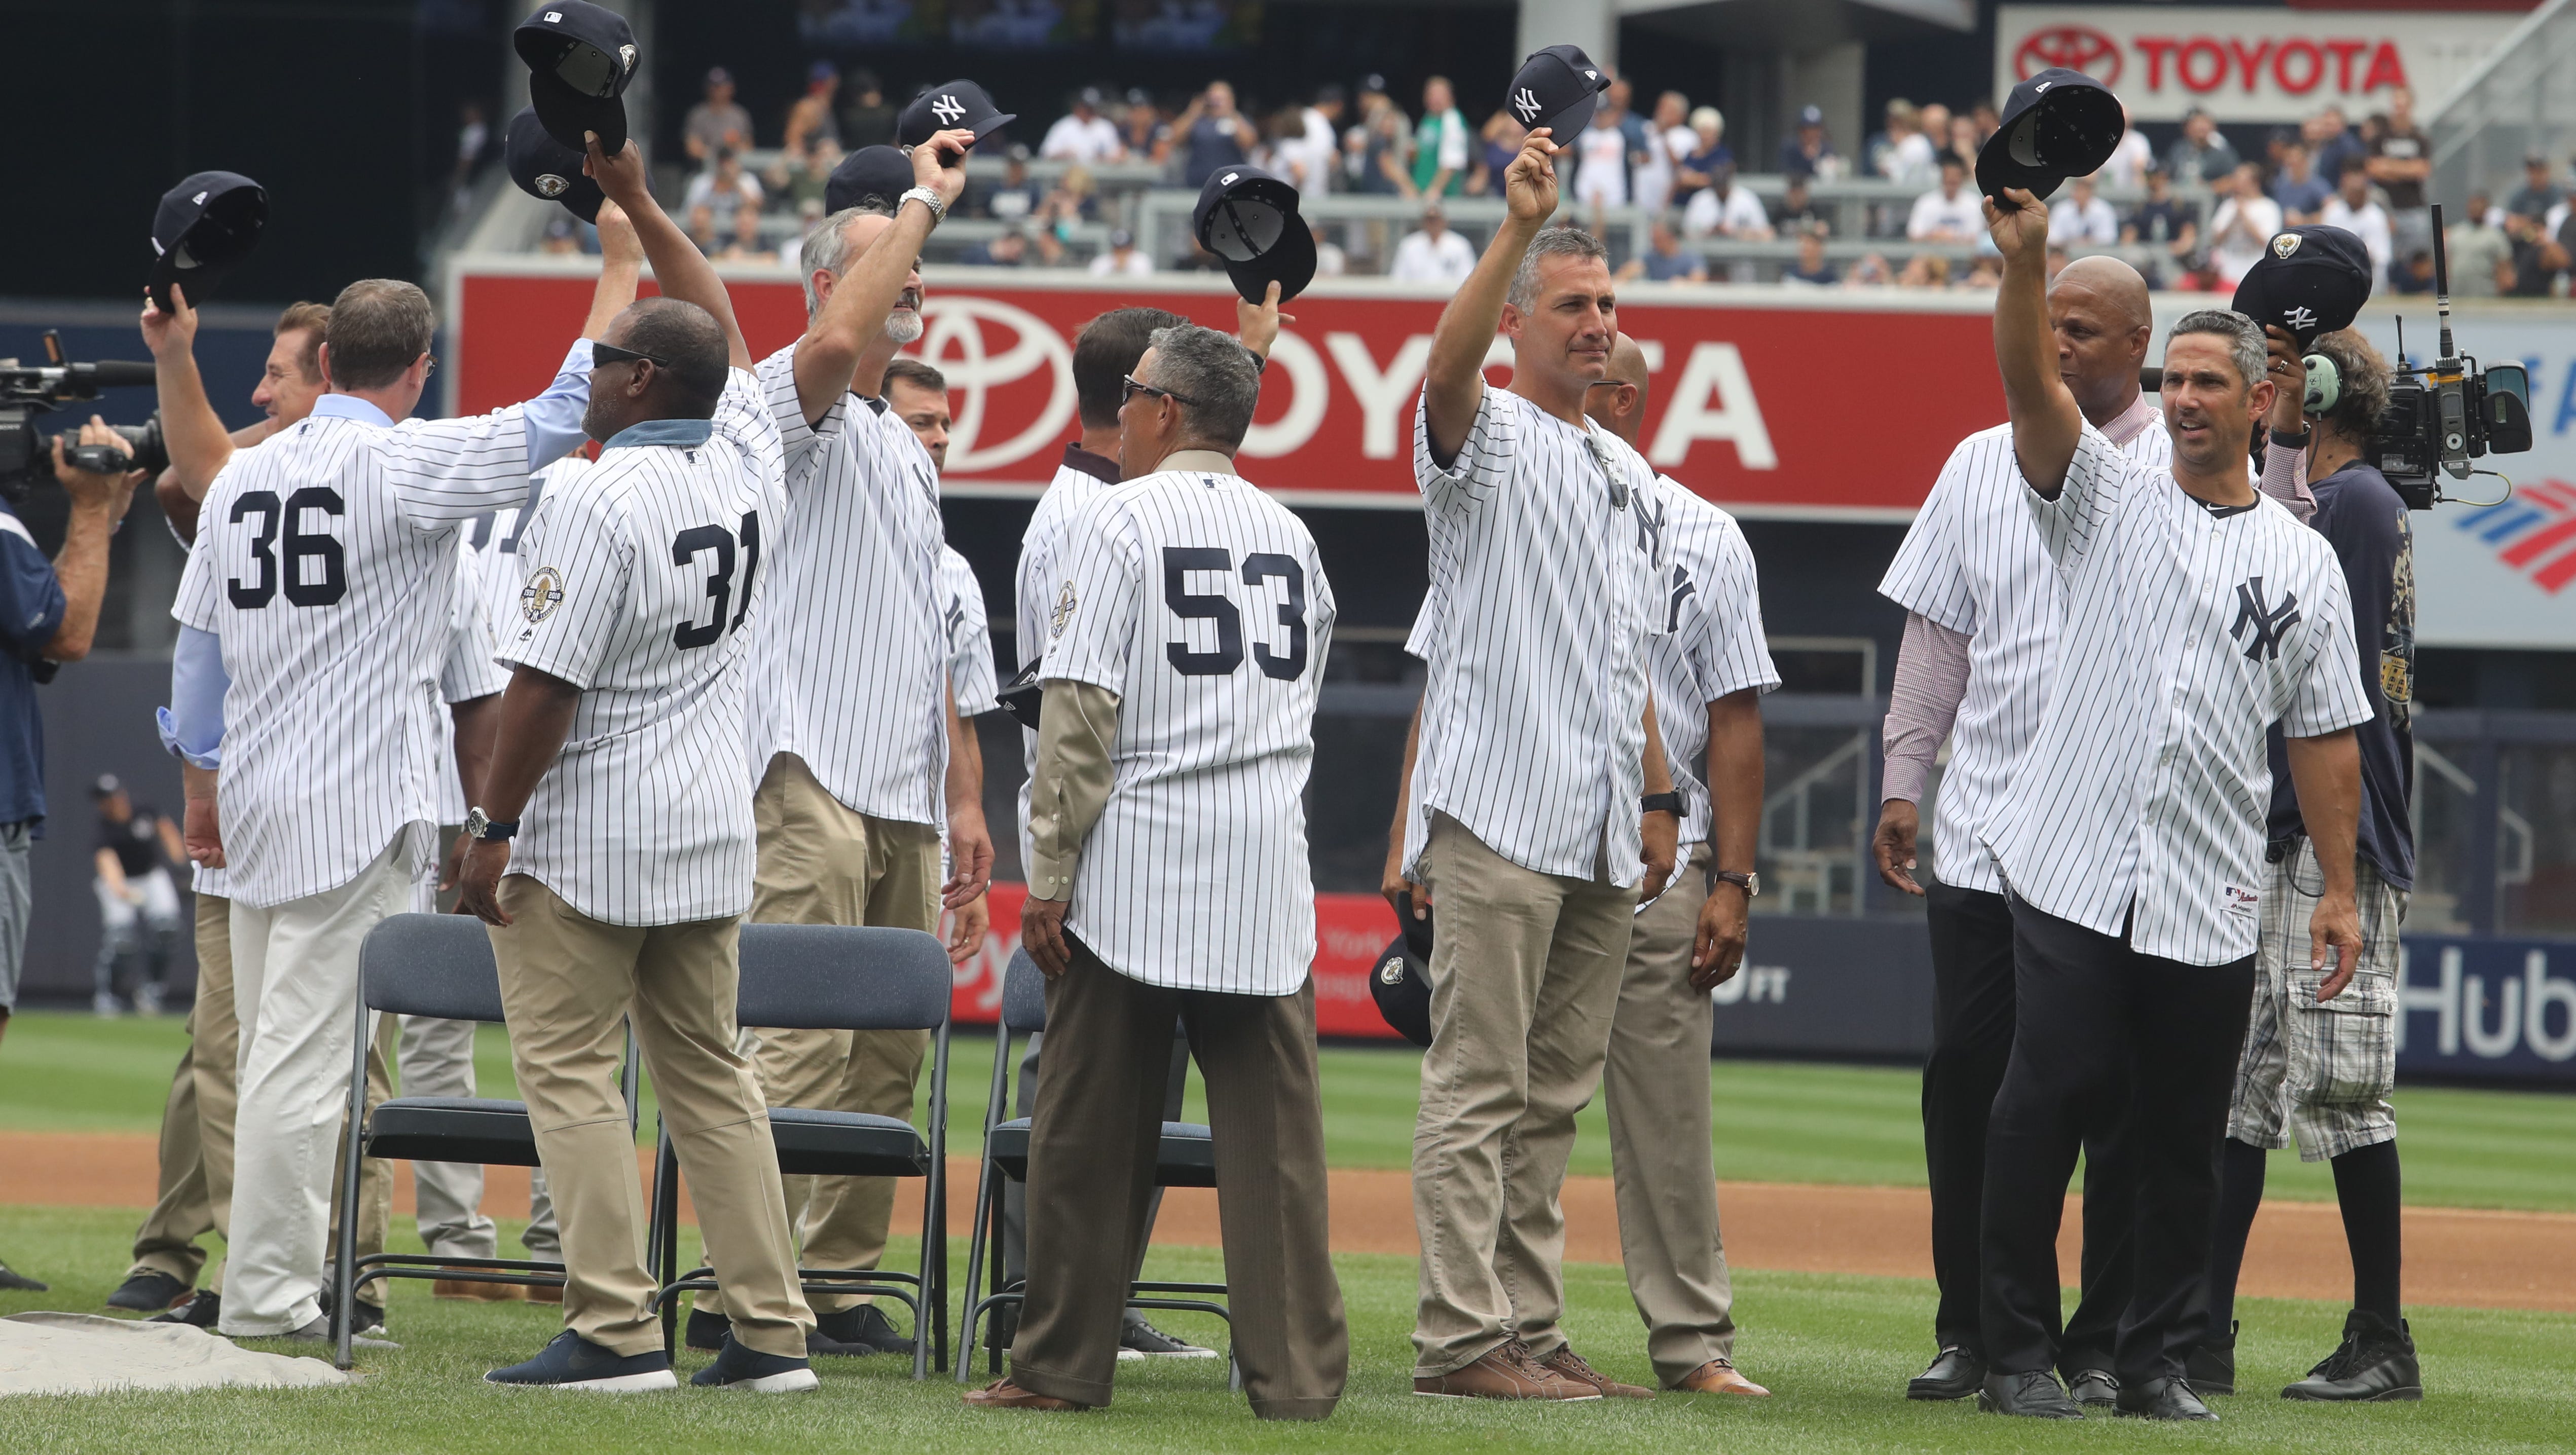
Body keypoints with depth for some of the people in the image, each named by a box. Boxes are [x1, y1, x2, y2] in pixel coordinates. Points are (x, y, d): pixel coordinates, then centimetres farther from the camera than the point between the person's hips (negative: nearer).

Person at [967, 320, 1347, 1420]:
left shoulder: (1121, 518, -5)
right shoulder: (1290, 534, 14)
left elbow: (1082, 712, -11)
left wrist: (1048, 875, -10)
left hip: (1136, 859, -4)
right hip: (1267, 873, 5)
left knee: (1092, 1125, 2)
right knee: (1273, 1132, 3)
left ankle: (1062, 1365, 5)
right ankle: (1297, 1373, -1)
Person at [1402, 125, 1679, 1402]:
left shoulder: (1626, 470, 21)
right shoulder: (1487, 438, -2)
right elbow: (1447, 366, -26)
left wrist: (1658, 794, 15)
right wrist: (1517, 226, -36)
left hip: (1601, 831, 8)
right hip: (1499, 813, -8)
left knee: (1555, 1093, 9)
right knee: (1479, 1086, -9)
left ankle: (1528, 1329, 12)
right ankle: (1463, 1337, -10)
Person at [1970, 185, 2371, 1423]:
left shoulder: (2304, 562, 11)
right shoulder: (2106, 498, 7)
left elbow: (2324, 737, 10)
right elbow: (2032, 389, -10)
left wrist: (2340, 890, 4)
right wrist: (2025, 263, -26)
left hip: (2210, 899, 2)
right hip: (2072, 874, -2)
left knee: (2183, 1135, 4)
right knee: (2048, 1102, -7)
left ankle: (2158, 1362, 13)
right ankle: (2016, 1354, -1)